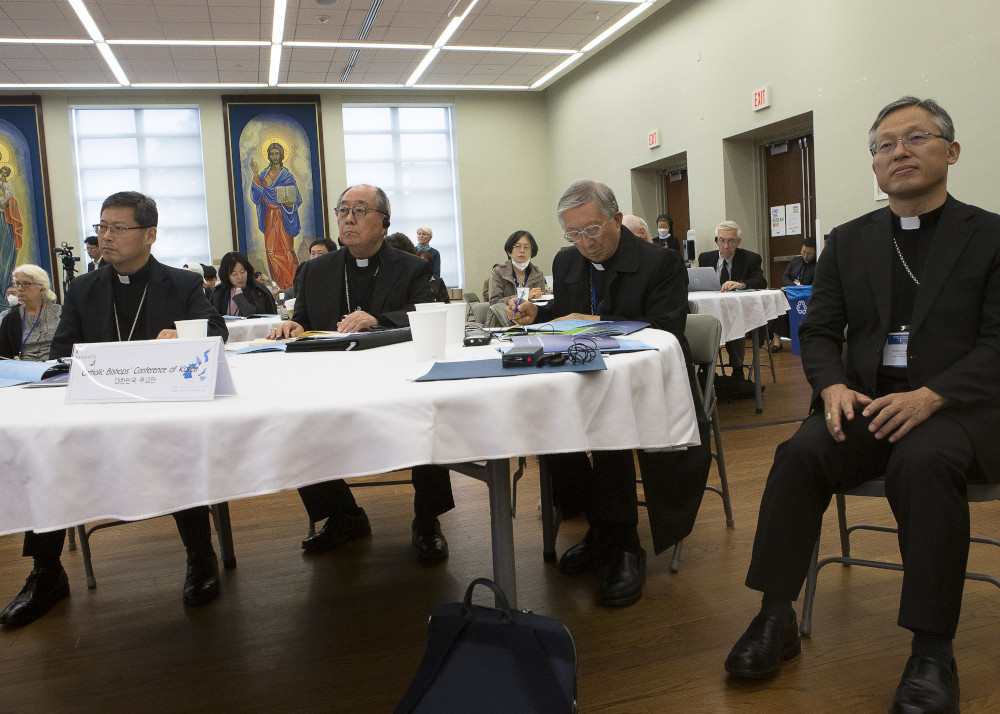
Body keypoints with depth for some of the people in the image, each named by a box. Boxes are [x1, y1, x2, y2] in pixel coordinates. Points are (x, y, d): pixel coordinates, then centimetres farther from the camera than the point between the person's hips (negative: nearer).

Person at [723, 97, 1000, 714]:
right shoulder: (848, 241, 14)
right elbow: (819, 331, 10)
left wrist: (929, 396, -22)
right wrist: (833, 386, -11)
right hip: (865, 404, 3)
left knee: (923, 461, -35)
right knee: (801, 453, -27)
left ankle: (933, 651, -22)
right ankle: (777, 618, -17)